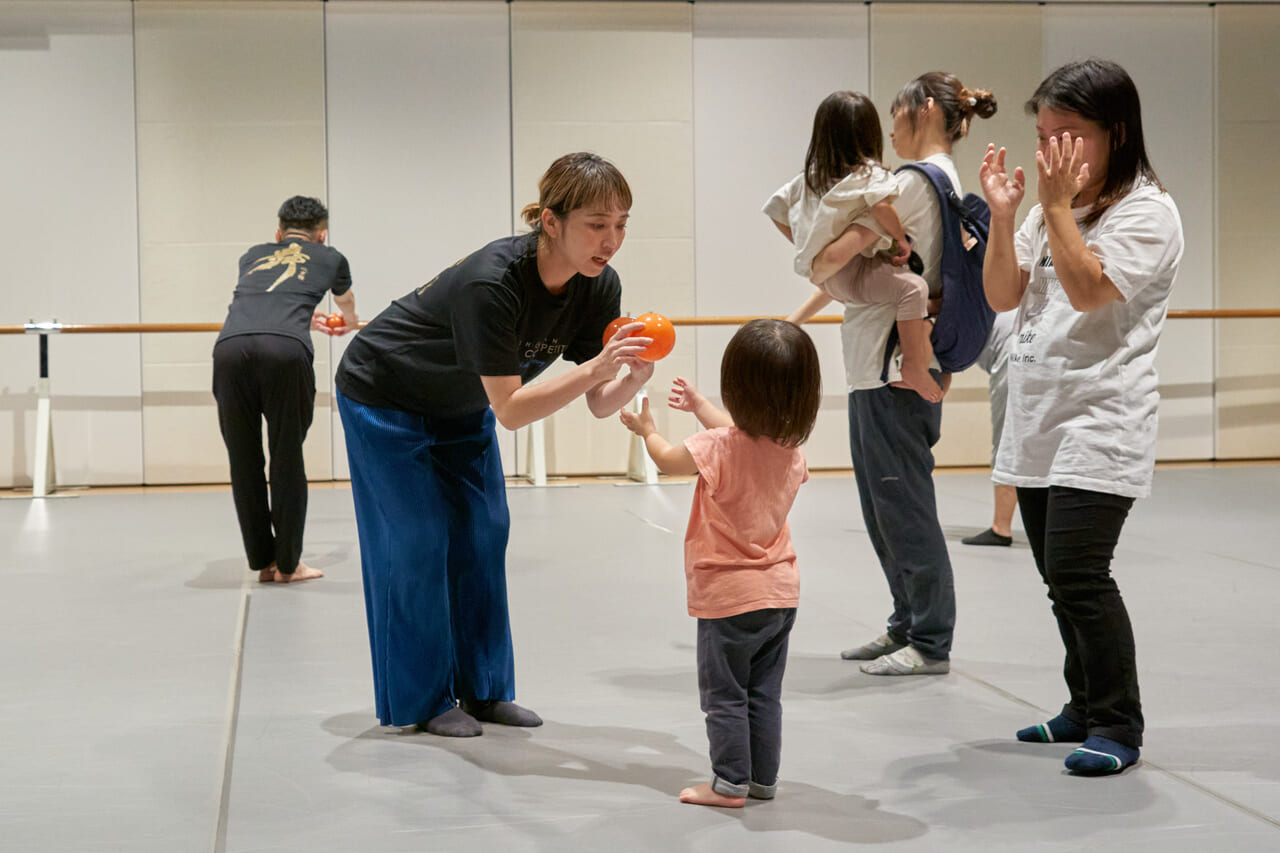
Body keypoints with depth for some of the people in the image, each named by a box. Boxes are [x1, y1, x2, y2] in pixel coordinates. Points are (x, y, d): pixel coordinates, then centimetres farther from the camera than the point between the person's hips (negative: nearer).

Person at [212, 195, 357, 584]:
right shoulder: (330, 258, 30)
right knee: (287, 459, 8)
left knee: (243, 461, 11)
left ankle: (263, 561, 19)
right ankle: (287, 563, 15)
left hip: (231, 348, 3)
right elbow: (346, 303, 53)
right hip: (285, 350, -2)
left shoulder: (252, 256, 37)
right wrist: (348, 323, 78)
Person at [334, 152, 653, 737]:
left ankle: (484, 689, 15)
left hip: (458, 408, 7)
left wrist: (634, 376, -37)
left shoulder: (599, 287, -18)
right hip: (383, 397, -7)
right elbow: (509, 409, -38)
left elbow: (600, 404, -15)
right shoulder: (492, 283, -39)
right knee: (418, 542, -5)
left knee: (483, 535, 4)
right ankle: (422, 700, 7)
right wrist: (597, 365, -46)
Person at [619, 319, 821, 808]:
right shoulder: (791, 449, -2)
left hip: (731, 597, -6)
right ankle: (763, 778, 23)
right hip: (780, 589, 6)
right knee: (764, 693, 16)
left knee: (724, 695, 5)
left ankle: (730, 782, 9)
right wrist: (698, 405, 30)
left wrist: (647, 429, 18)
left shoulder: (718, 449, -22)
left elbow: (668, 460, -3)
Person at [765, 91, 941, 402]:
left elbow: (777, 209, 23)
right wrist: (901, 239, -12)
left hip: (819, 270, 9)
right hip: (848, 272, -9)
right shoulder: (869, 173, -6)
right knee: (913, 287, -23)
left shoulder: (810, 177, 17)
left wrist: (807, 247, 26)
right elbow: (881, 204, -26)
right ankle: (914, 368, -28)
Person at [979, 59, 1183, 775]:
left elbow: (1089, 289, -21)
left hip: (1101, 426, -8)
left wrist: (1057, 206, -19)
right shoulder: (1053, 209, 15)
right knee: (1061, 575, 12)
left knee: (1077, 570, -15)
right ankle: (1088, 708, 26)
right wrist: (1004, 214, -2)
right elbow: (1002, 295, 9)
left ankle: (1119, 726, -3)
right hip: (1037, 421, 8)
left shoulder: (1146, 211, -8)